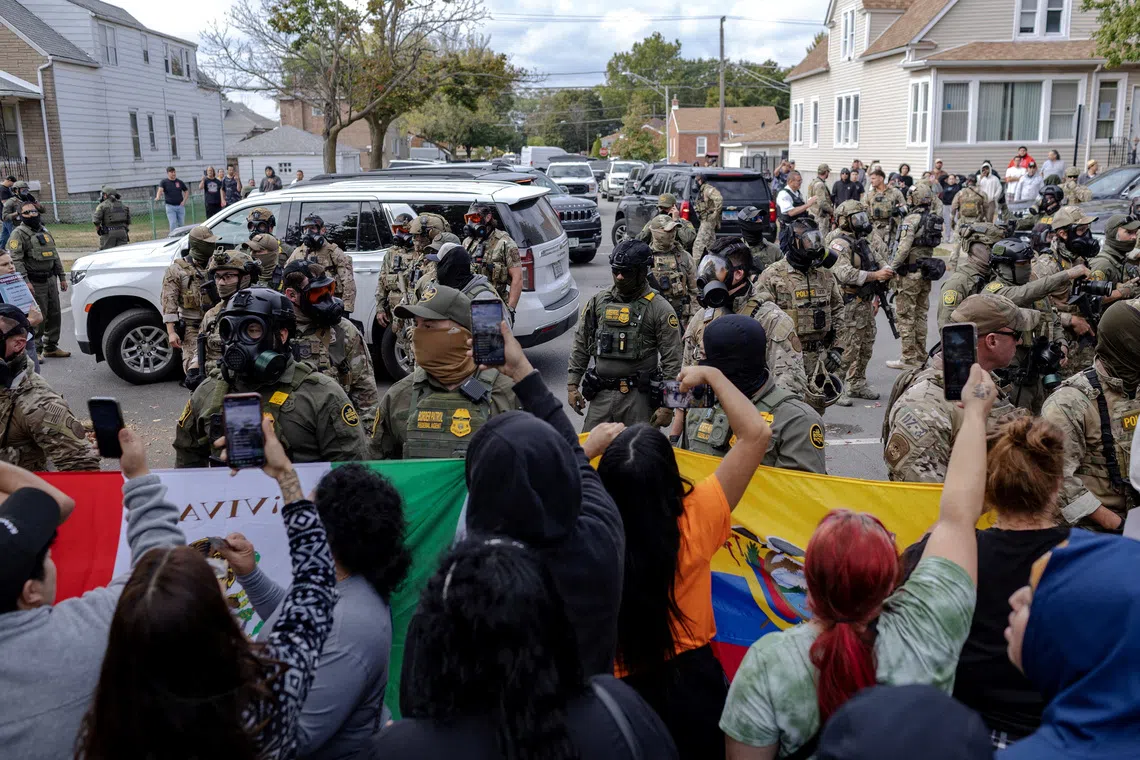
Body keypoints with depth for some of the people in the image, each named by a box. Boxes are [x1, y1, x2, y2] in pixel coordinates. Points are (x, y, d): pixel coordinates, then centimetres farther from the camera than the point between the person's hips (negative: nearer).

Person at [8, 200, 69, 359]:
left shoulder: (44, 231, 16)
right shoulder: (19, 234, -8)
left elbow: (55, 255, 22)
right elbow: (16, 260, -16)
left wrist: (62, 277, 18)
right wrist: (25, 282, -24)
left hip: (51, 280, 7)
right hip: (35, 283, -7)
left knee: (55, 315, 10)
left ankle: (51, 347, 22)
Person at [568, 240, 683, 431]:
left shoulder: (660, 309, -4)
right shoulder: (598, 302, 9)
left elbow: (672, 362, -6)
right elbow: (581, 345, 16)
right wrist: (572, 385, 10)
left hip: (639, 396, -3)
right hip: (602, 395, 4)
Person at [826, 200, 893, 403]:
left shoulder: (862, 240, 13)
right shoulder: (840, 243, -15)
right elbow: (844, 273, -30)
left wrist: (875, 297, 18)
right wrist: (875, 275, -34)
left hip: (865, 302, 9)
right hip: (849, 305, -9)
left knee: (866, 346, 15)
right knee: (847, 348, -8)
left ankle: (858, 384, 26)